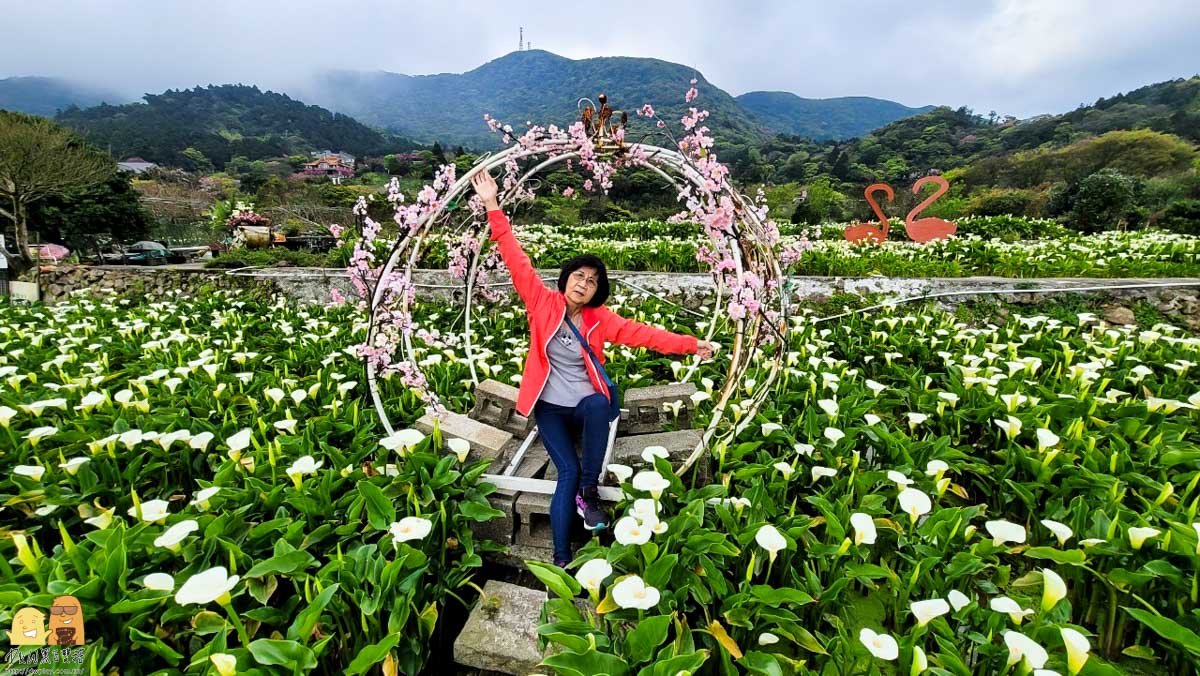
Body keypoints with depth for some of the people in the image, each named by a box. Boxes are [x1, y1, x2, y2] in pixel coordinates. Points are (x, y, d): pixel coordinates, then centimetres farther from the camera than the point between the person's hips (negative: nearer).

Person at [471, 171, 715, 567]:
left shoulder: (600, 320, -2)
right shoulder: (544, 302, -6)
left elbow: (643, 334, -2)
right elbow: (517, 261, -9)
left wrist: (690, 345, -6)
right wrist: (493, 207, -12)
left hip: (586, 406, 1)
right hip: (549, 407, 0)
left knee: (599, 405, -35)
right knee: (568, 472, -15)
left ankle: (589, 492, -19)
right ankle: (561, 561, -4)